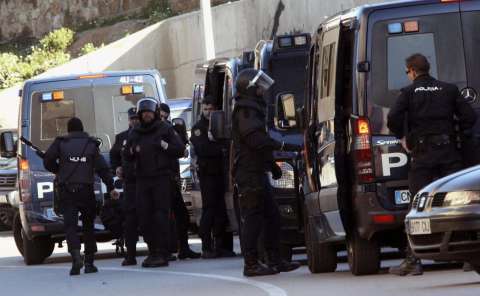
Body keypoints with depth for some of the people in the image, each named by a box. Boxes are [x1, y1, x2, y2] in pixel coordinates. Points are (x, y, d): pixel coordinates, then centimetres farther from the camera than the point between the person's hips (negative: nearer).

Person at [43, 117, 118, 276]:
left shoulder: (61, 143, 3)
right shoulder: (91, 144, 6)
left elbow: (47, 160, -3)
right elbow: (102, 167, 1)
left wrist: (58, 171, 16)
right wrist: (111, 187, 4)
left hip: (66, 189, -1)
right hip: (86, 189, 1)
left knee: (70, 224, -5)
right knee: (88, 225, 14)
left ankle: (76, 256, -29)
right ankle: (89, 262, 13)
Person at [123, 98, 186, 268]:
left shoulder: (165, 129, 4)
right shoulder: (135, 133, 15)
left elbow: (180, 150, 0)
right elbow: (126, 156, 19)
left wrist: (164, 145, -13)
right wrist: (132, 151, -2)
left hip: (162, 179, -4)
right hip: (142, 179, 5)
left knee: (160, 216, -10)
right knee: (144, 217, 0)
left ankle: (162, 254, -9)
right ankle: (152, 251, 10)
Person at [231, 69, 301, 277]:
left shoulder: (252, 109, 23)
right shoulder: (245, 110, -11)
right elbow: (256, 139, -22)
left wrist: (272, 165, 26)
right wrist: (283, 146, -22)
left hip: (258, 173, 11)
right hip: (249, 173, -11)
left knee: (272, 216, 12)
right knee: (253, 218, -11)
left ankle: (274, 260, 16)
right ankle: (251, 264, -11)